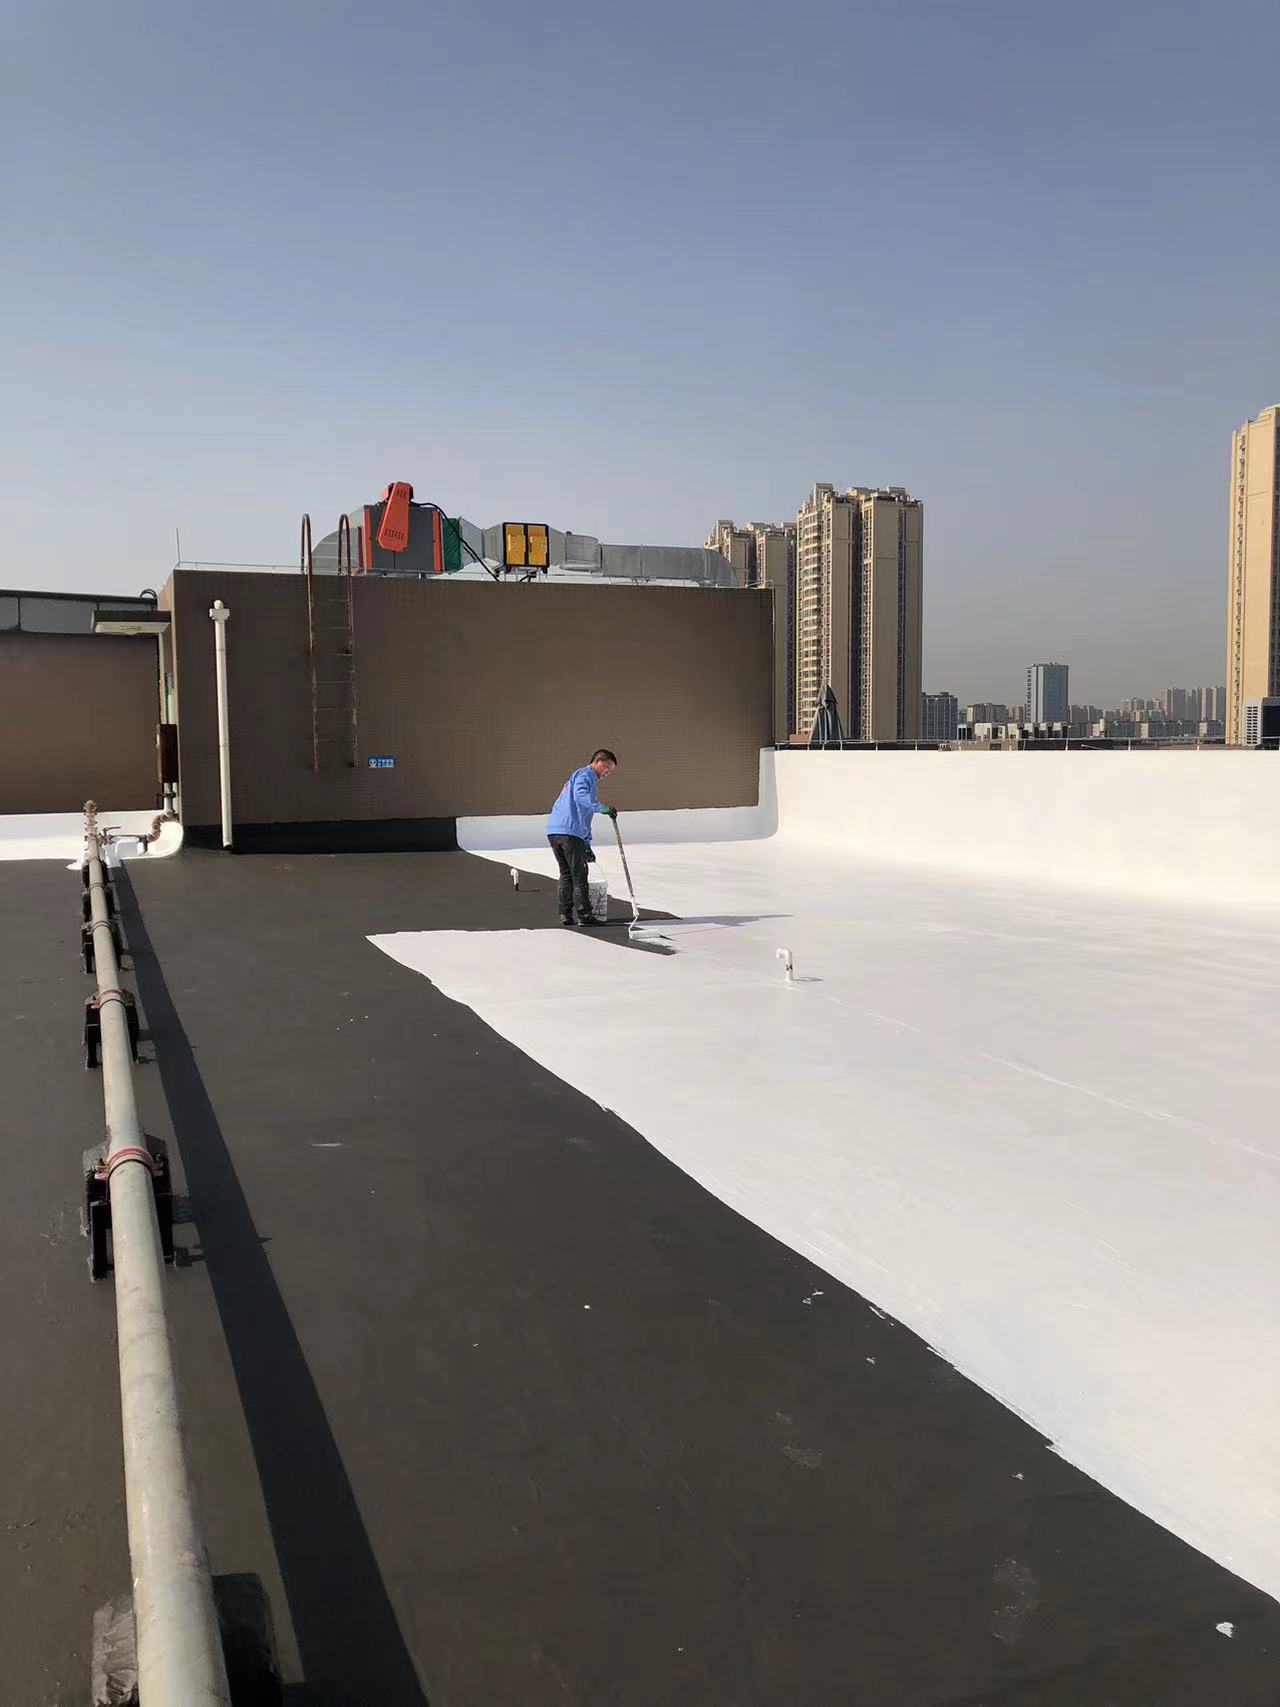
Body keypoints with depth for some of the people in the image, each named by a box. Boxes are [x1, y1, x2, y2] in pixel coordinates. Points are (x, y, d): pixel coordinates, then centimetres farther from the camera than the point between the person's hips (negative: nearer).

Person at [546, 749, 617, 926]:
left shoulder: (590, 779, 31)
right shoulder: (586, 775, 0)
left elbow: (584, 817, 33)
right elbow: (580, 796, -23)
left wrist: (587, 845, 32)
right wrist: (602, 808, -27)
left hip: (553, 831, 9)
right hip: (570, 831, -9)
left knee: (566, 873, 15)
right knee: (579, 875, -3)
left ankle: (565, 915, 14)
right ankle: (584, 916, 0)